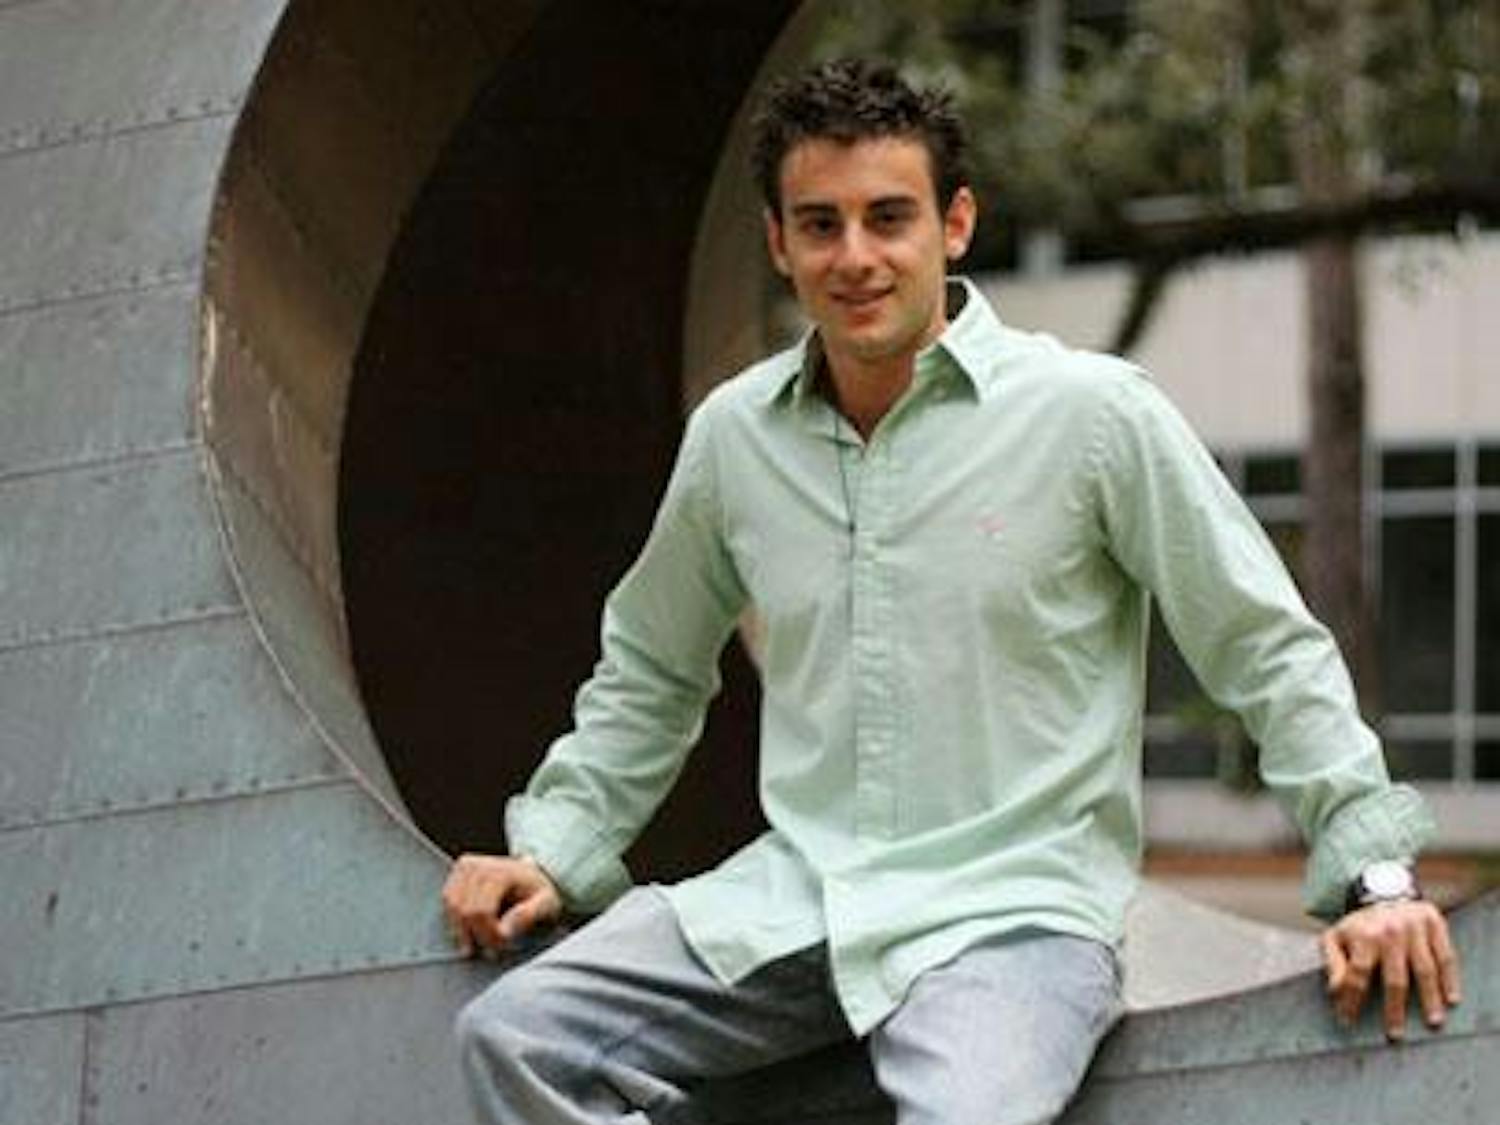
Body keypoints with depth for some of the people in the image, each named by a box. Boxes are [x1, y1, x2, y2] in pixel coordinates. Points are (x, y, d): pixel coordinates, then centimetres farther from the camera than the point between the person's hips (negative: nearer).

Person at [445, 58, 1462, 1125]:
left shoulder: (1093, 412, -4)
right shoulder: (733, 434, 9)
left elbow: (1270, 650, 1)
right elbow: (649, 675, 26)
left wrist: (1376, 874, -5)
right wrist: (554, 848, 17)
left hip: (1016, 907, -5)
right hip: (789, 897, 5)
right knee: (516, 1038, -15)